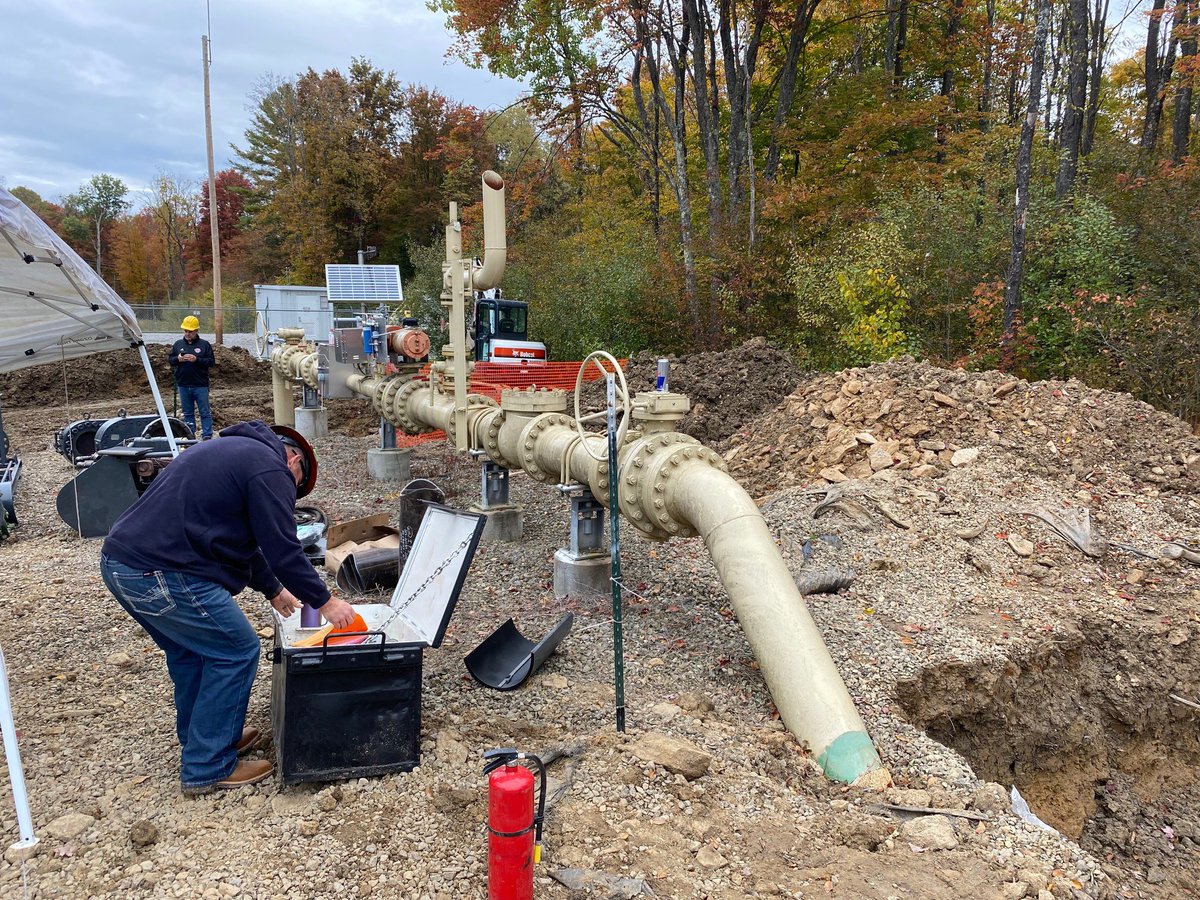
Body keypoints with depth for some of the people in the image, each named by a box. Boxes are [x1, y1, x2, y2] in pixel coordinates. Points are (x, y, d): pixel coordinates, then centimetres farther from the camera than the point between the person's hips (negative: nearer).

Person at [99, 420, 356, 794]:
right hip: (163, 576, -10)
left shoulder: (233, 450, 24)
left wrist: (274, 590, 36)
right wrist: (324, 602, 0)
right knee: (236, 651, 2)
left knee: (189, 649, 25)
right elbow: (283, 549, -10)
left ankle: (198, 739, 39)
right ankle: (207, 769, 10)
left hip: (119, 562, 10)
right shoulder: (270, 468, -7)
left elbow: (242, 538, 31)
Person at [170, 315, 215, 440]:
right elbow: (170, 360, 13)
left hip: (200, 385, -4)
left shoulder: (204, 344, 0)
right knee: (187, 413, 12)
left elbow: (211, 361, -4)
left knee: (205, 412, -1)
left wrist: (197, 359, -18)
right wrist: (178, 359, -9)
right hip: (183, 385, 4)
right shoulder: (178, 344, 10)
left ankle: (207, 436, 3)